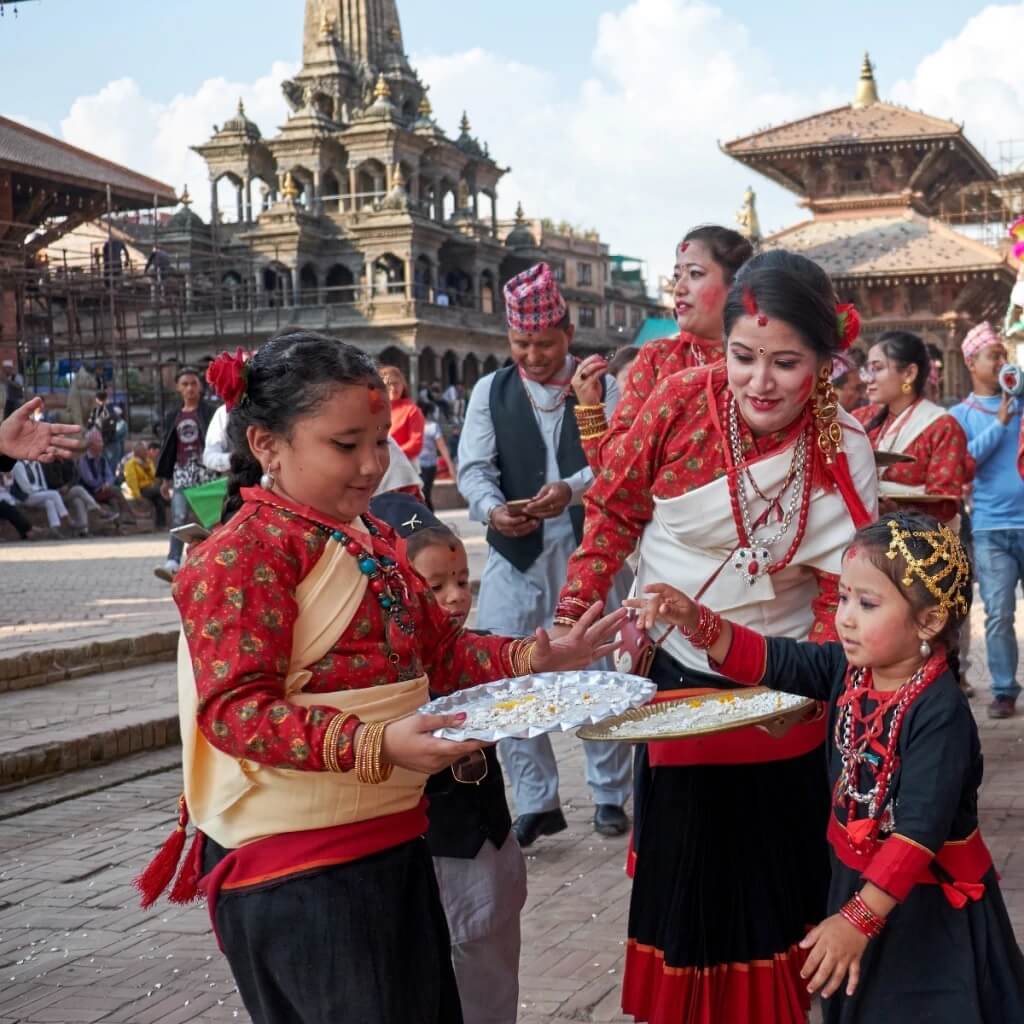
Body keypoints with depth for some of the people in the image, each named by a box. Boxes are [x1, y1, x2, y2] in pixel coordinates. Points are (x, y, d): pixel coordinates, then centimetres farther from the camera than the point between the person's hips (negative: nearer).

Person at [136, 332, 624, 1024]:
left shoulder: (373, 538, 13)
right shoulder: (242, 555, -16)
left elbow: (439, 649, 18)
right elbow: (235, 710, -24)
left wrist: (533, 658, 1)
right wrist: (375, 745, -35)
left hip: (394, 839, 9)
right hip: (298, 868, -9)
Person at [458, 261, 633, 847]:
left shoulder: (601, 388, 1)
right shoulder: (491, 392, 7)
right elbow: (473, 467, -1)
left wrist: (572, 489, -28)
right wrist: (492, 507, -23)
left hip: (589, 548, -2)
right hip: (517, 552, 2)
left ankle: (610, 793, 21)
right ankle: (537, 802, 13)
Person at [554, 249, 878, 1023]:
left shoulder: (842, 451, -17)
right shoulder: (682, 400, -16)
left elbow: (843, 592, -14)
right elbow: (615, 510, -3)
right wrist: (573, 612, -9)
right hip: (674, 675, 1)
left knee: (775, 867, 13)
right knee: (681, 866, 14)